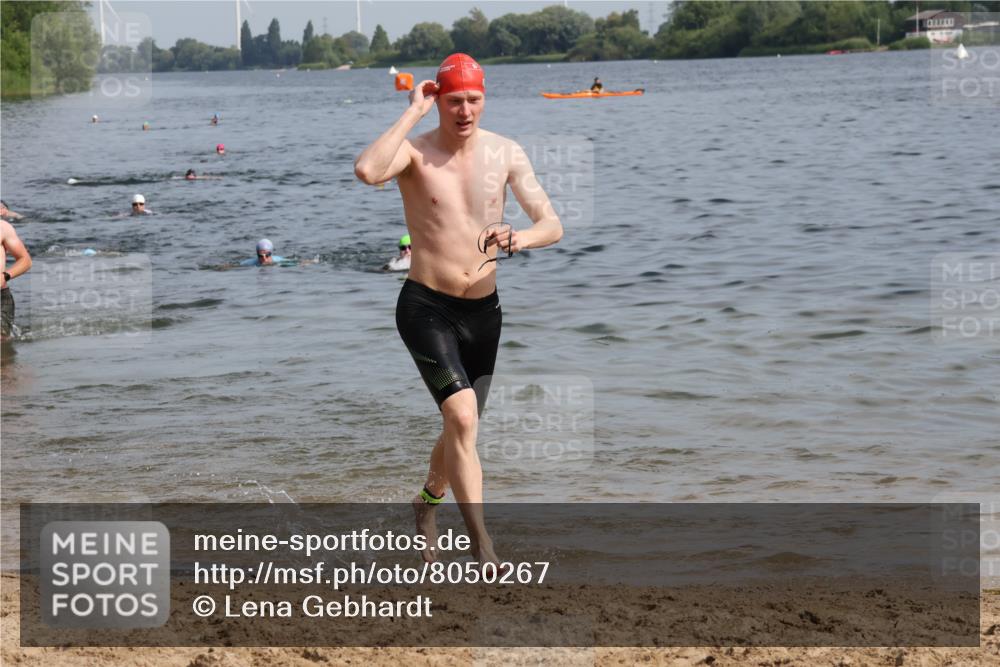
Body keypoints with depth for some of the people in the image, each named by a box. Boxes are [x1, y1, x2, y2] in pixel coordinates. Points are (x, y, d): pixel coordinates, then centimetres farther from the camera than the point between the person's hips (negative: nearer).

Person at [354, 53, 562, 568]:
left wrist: (520, 238, -27)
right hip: (426, 308, -5)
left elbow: (552, 225, -4)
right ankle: (483, 551, -20)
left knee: (461, 429, 18)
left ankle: (427, 502, 48)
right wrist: (413, 112, -25)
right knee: (462, 418, -22)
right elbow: (367, 171, -34)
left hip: (484, 311, 5)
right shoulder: (417, 152, -11)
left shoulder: (505, 154, 0)